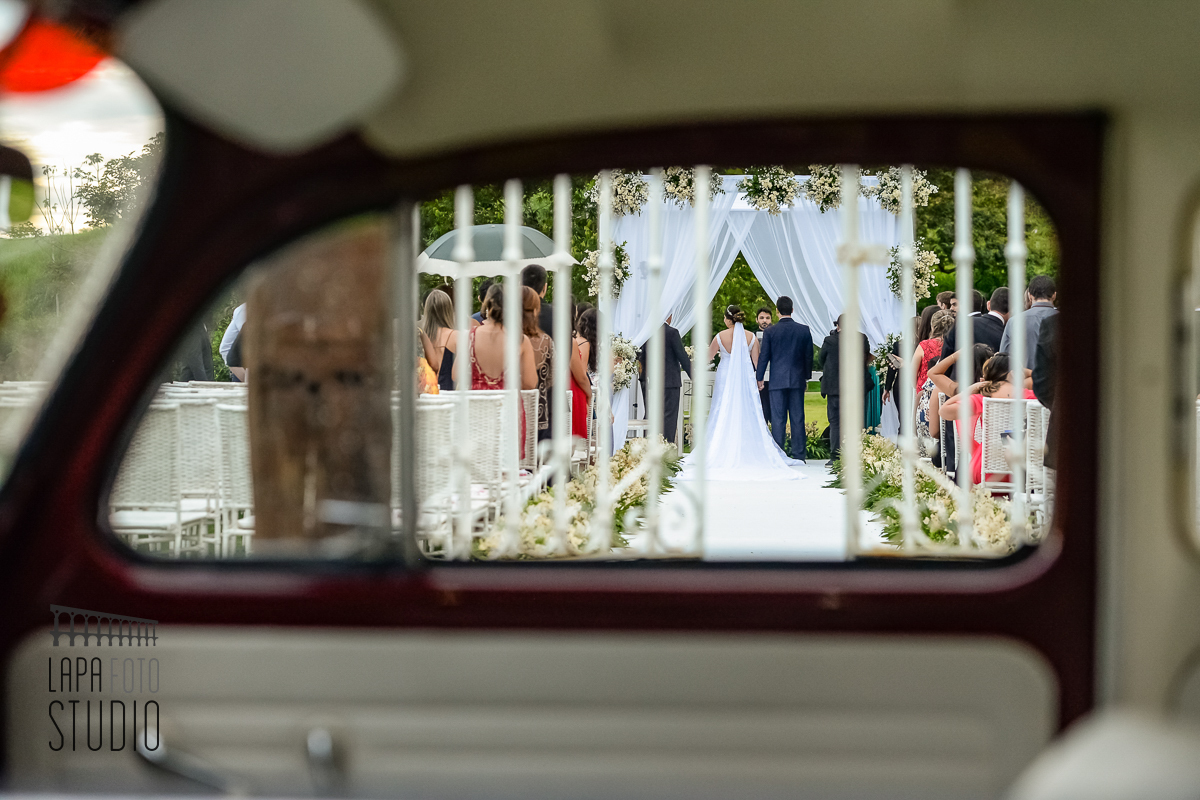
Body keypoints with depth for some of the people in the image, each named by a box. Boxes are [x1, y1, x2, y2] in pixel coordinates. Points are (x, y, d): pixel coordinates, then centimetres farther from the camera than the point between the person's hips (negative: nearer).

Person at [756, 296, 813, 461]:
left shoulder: (770, 331, -5)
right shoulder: (804, 330, 1)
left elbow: (764, 356, -1)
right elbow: (809, 356, 7)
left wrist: (760, 378, 8)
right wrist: (807, 377, 18)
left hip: (777, 380, -2)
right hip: (798, 380, 2)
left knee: (778, 419, 0)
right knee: (798, 418, 4)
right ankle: (799, 455, 5)